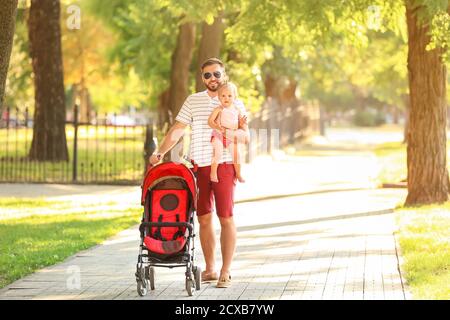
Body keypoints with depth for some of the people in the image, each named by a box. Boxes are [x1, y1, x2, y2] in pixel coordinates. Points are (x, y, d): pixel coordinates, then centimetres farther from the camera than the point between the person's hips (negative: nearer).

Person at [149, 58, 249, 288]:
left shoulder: (235, 104, 6)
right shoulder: (193, 101, 9)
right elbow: (177, 130, 7)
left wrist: (242, 128, -14)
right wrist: (159, 153, -3)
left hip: (224, 165, -2)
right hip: (199, 166, 2)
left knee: (226, 219, -4)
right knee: (204, 219, 6)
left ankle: (225, 272, 0)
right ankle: (209, 269, 15)